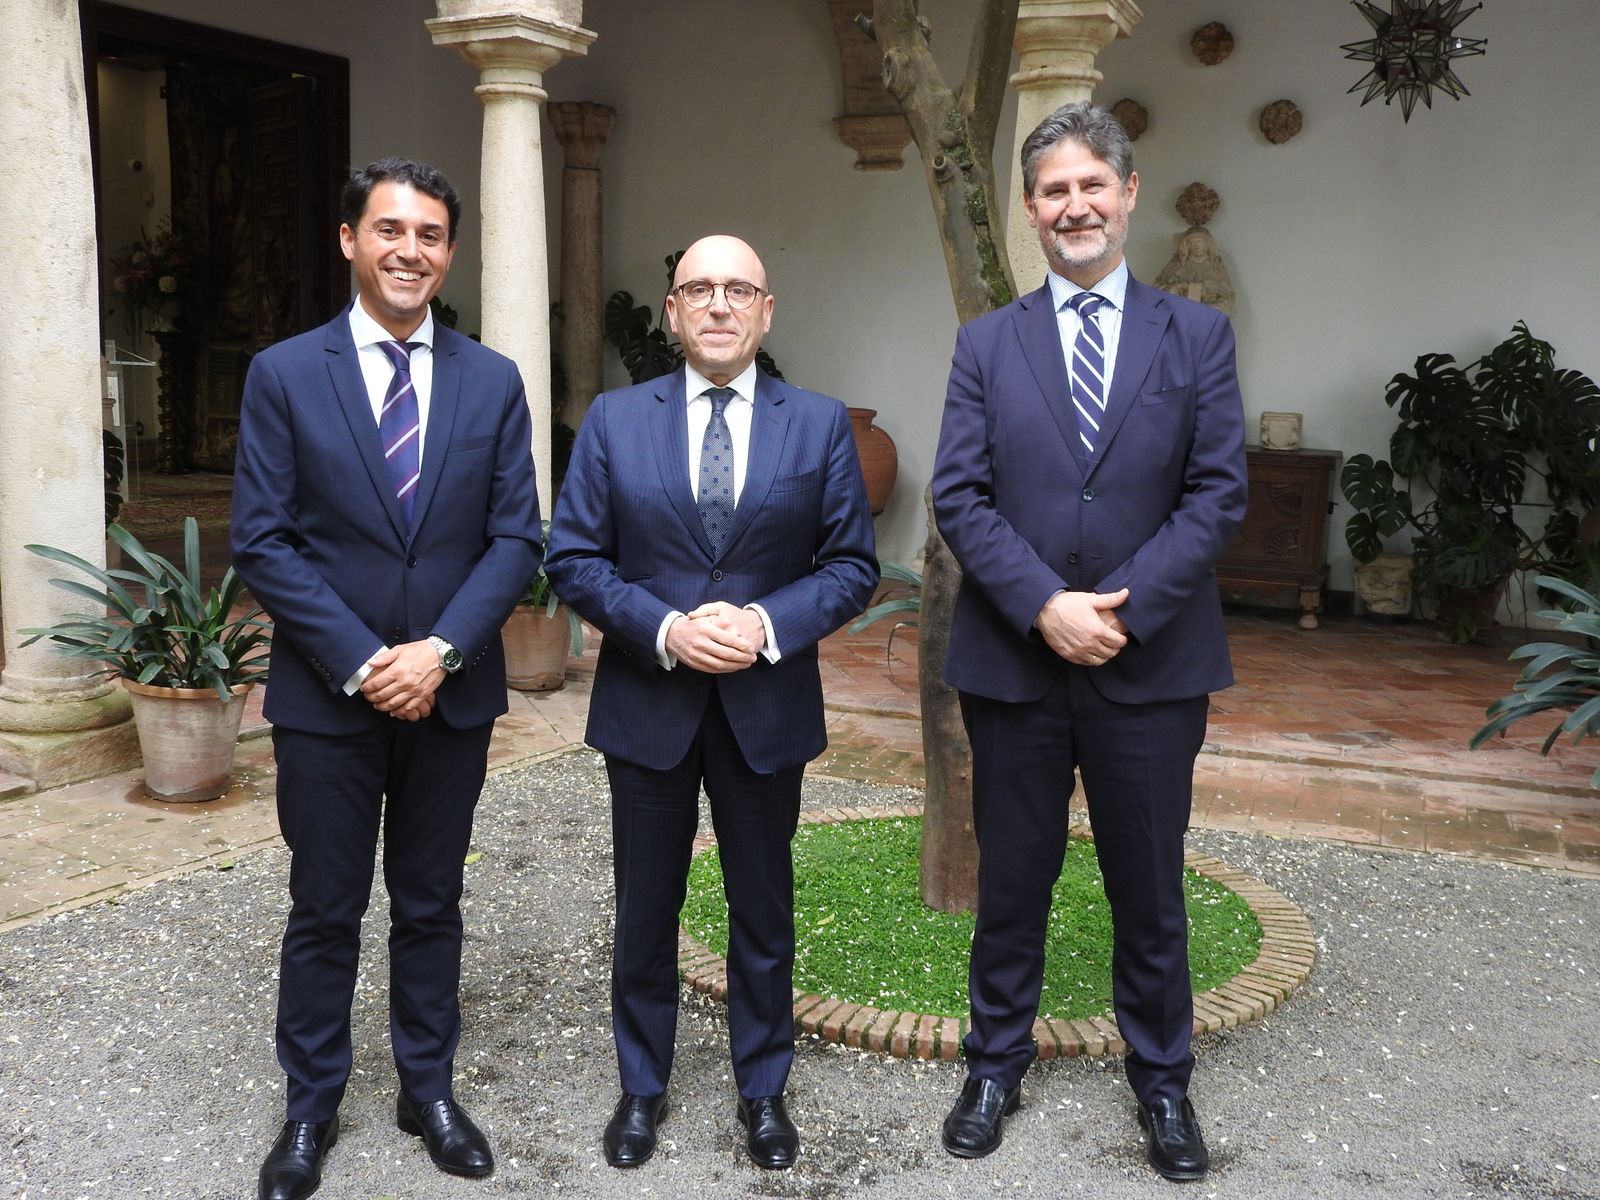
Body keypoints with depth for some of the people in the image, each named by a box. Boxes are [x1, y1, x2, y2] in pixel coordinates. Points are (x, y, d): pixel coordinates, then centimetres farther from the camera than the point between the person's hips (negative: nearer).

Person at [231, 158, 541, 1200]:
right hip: (325, 697, -1)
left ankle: (428, 1089, 31)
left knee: (431, 905, 14)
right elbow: (264, 542, -7)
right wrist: (359, 662, -14)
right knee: (325, 913, 11)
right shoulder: (284, 375, -3)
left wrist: (440, 651, -13)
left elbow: (517, 537, -1)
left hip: (453, 693, 2)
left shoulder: (493, 382, 3)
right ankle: (311, 1108, 28)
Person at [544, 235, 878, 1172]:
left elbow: (853, 564, -1)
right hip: (647, 705, 0)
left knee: (764, 910, 13)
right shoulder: (615, 420, 0)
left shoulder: (821, 424, -1)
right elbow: (573, 557, -2)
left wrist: (768, 624, -17)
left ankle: (764, 1090, 33)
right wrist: (665, 629, -17)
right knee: (646, 910, 14)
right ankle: (643, 1087, 34)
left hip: (768, 706, 0)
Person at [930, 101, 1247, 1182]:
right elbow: (960, 496, -3)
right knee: (1011, 883, 13)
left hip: (1152, 666, 0)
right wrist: (1044, 605, -16)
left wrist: (1123, 609, -15)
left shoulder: (1197, 335, 3)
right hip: (1013, 661, 1)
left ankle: (1163, 1084, 31)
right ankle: (997, 1068, 31)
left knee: (1151, 889, 12)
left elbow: (1218, 492, -5)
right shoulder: (988, 344, 5)